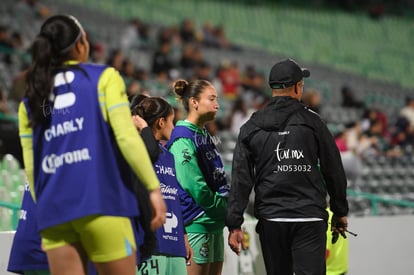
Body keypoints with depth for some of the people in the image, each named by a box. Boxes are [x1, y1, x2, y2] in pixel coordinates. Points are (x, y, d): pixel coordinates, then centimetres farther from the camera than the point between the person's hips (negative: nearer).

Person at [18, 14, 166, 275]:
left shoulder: (30, 100, 16)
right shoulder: (104, 77, 4)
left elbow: (30, 167, 12)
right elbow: (127, 137, -6)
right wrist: (154, 187, -3)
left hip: (53, 211, 4)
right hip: (101, 204, -4)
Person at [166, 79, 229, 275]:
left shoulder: (204, 136, 16)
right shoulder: (183, 139, -14)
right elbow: (195, 187, -19)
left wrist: (227, 206, 3)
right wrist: (225, 208, -11)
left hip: (214, 223, 9)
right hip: (197, 224, -9)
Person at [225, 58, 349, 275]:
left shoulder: (252, 127, 5)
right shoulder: (312, 122, -1)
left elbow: (240, 179, 1)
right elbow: (334, 171, 3)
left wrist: (234, 224, 3)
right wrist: (340, 212, 15)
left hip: (270, 220, 3)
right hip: (309, 218, -3)